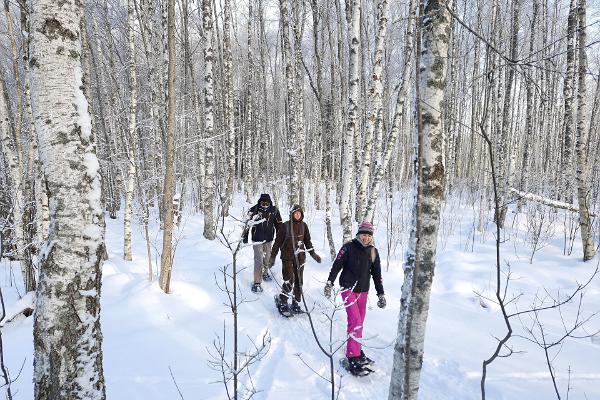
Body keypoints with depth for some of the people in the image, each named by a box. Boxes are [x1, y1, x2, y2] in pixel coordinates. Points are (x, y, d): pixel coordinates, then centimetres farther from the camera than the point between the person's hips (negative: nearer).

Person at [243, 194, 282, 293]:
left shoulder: (274, 210, -5)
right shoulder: (254, 210, -13)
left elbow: (279, 224, 6)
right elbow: (247, 223, -3)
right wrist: (245, 236, 0)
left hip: (269, 240, 4)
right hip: (257, 240, -3)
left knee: (267, 258, 18)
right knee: (259, 260, -8)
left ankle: (265, 273, 42)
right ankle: (257, 283, -3)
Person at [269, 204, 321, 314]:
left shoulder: (303, 225, 5)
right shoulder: (285, 226, -6)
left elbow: (307, 241, 16)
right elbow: (278, 242, -1)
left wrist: (313, 253, 14)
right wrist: (273, 256, -2)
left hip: (300, 257, 4)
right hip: (287, 257, -4)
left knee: (299, 281, 7)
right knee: (289, 281, -10)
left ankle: (296, 303, 20)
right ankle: (282, 302, 8)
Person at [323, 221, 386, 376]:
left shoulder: (373, 251, 5)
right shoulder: (349, 247, -8)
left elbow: (376, 274, 11)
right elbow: (336, 265, -5)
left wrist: (381, 294, 11)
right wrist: (329, 283, -11)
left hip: (363, 291, 5)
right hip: (348, 289, -5)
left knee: (359, 322, 9)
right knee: (355, 321, -13)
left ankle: (356, 349, 24)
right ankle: (353, 357, -9)